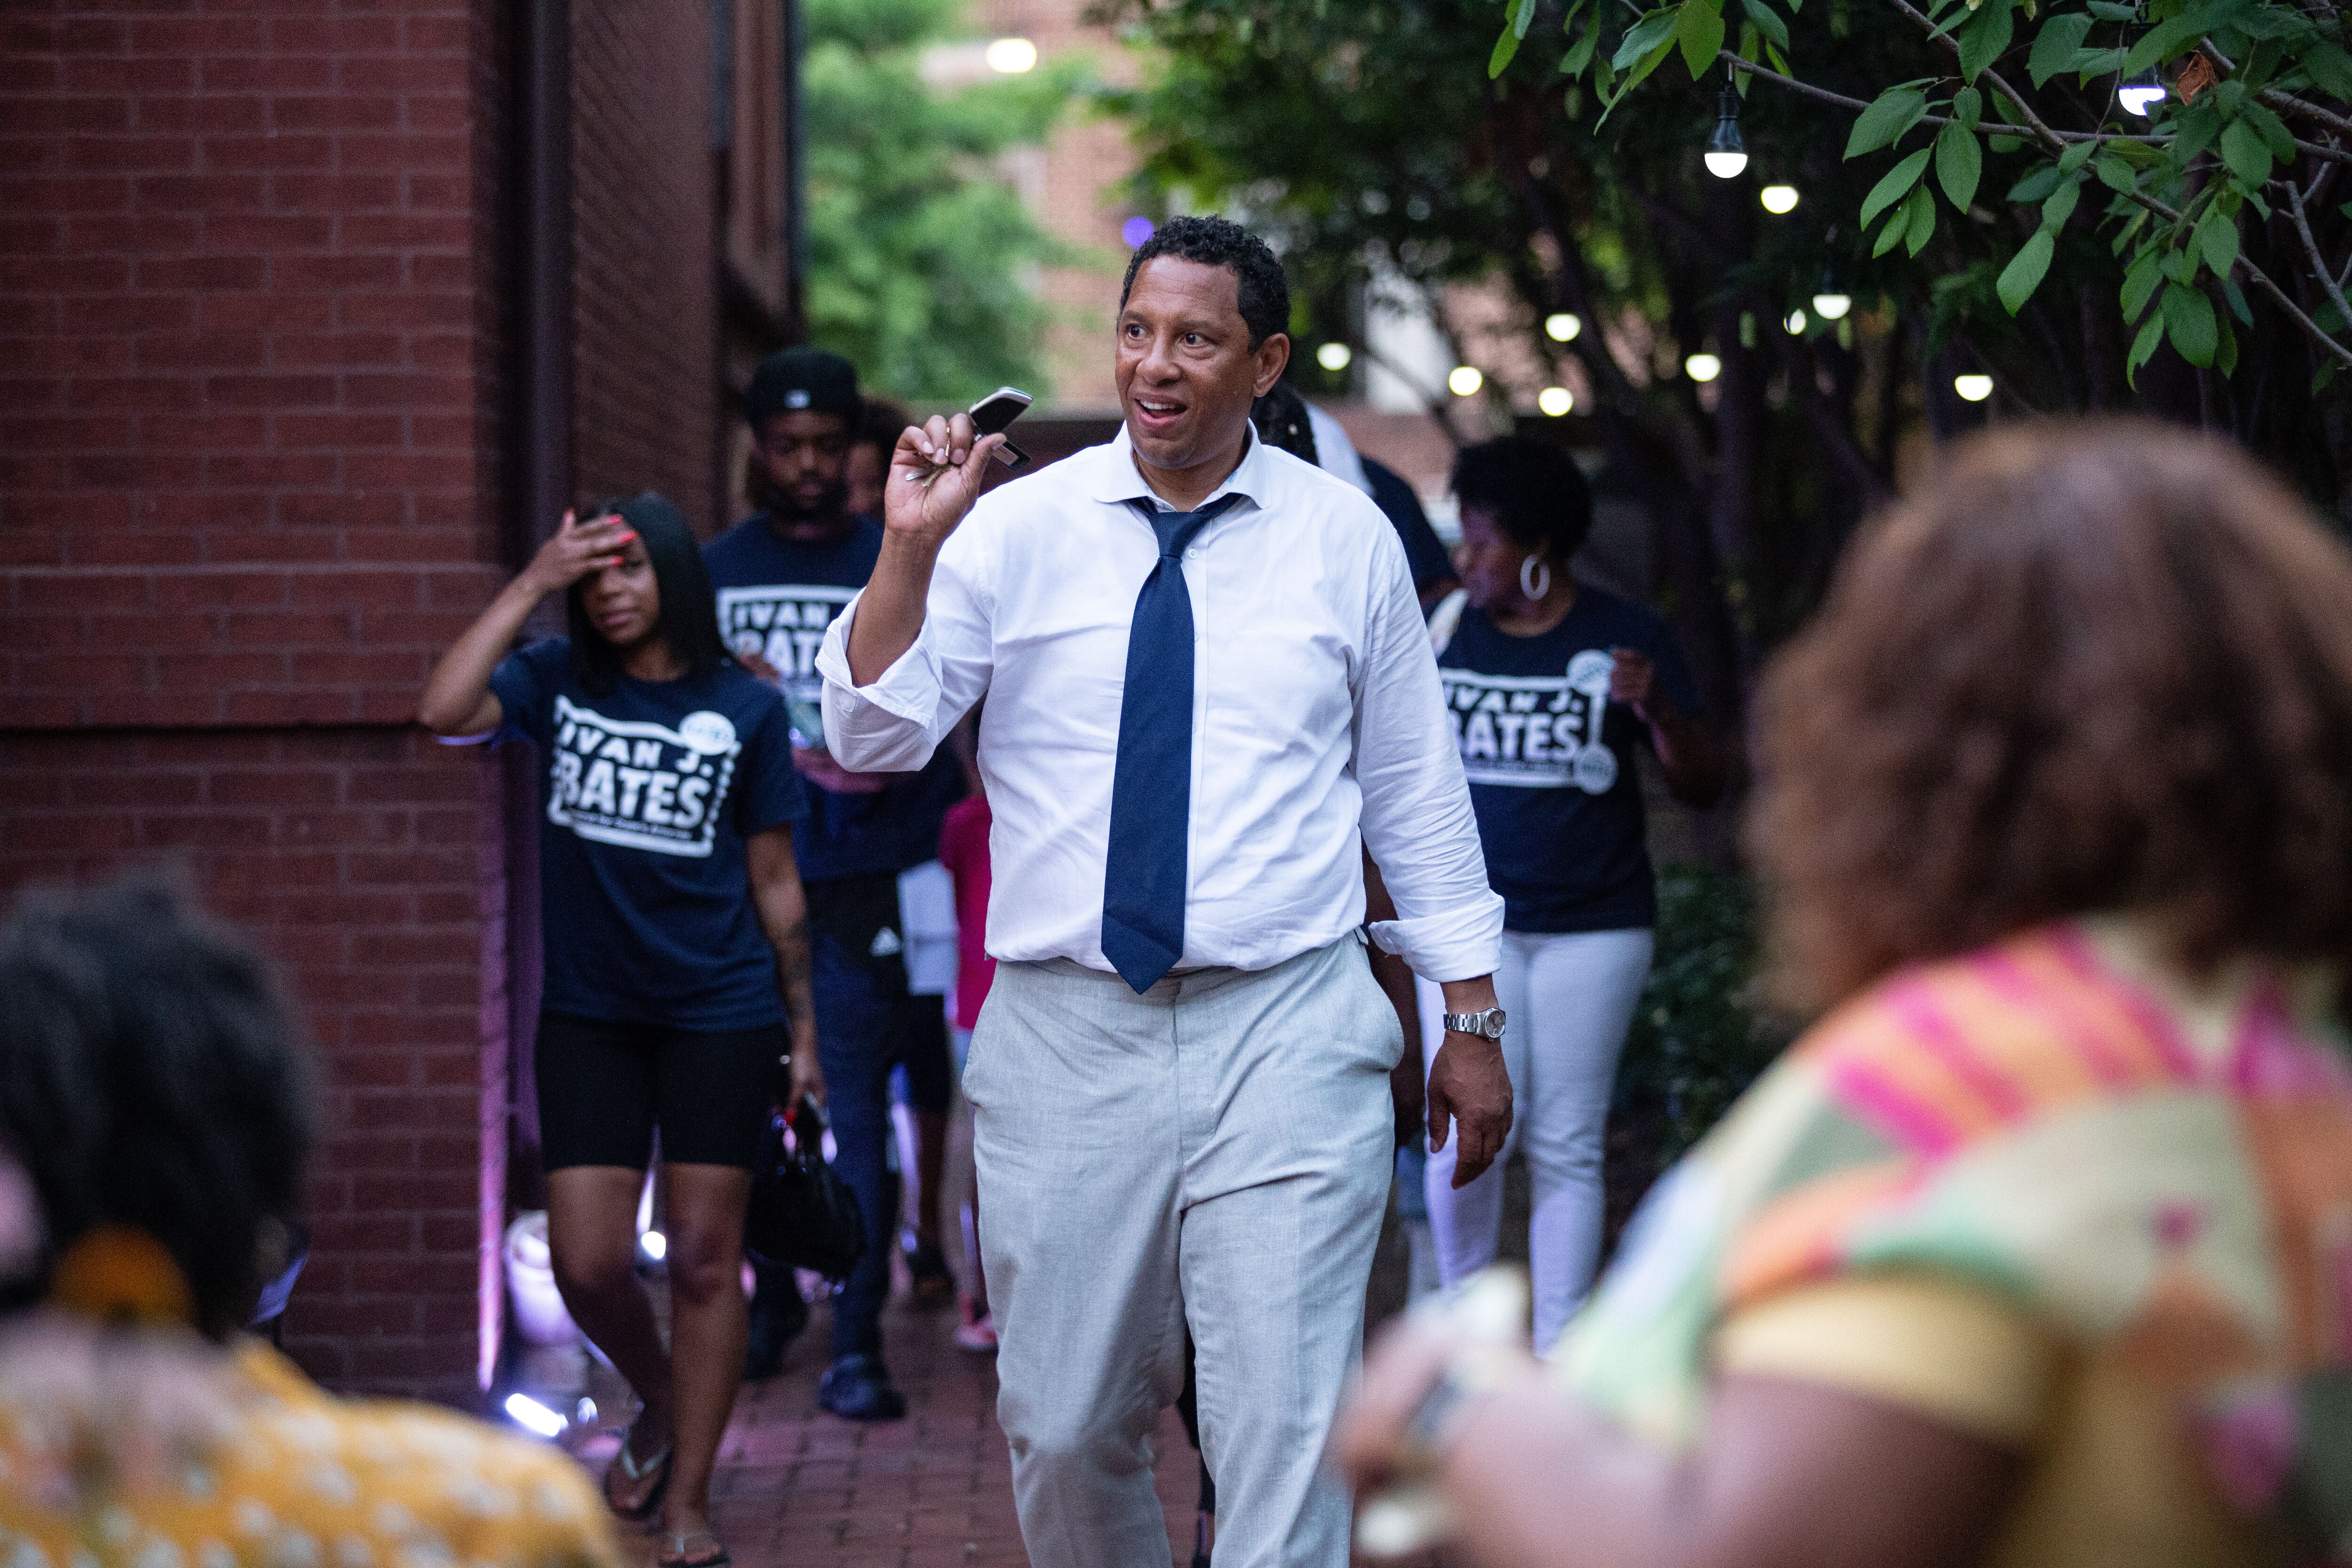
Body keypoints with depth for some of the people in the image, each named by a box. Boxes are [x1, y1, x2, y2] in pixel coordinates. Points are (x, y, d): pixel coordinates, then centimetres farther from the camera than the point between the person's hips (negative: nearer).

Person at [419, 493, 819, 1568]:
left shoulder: (745, 710, 0)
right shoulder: (557, 684, 2)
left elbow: (774, 882, 5)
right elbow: (444, 712, -18)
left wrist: (806, 1031, 7)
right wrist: (532, 583, -15)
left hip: (720, 1015, -1)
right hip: (589, 1015, 1)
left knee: (705, 1257, 0)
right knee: (587, 1262, 0)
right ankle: (661, 1404, 31)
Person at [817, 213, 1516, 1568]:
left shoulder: (1346, 538, 5)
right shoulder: (1017, 528, 3)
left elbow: (1417, 784, 11)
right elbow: (873, 734, -5)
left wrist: (1473, 1017, 11)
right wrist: (909, 545, -19)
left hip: (1288, 1041, -1)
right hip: (1066, 1037, 1)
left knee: (1286, 1440, -7)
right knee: (1066, 1431, 9)